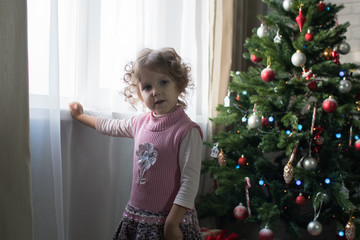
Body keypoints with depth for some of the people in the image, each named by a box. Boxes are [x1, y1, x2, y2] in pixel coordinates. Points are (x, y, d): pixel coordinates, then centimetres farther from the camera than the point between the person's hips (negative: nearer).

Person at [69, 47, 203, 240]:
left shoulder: (187, 131, -15)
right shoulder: (140, 123, 5)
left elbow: (190, 181, -18)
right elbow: (109, 126, 24)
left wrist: (172, 224, -20)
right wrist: (80, 116, 37)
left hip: (171, 220, -6)